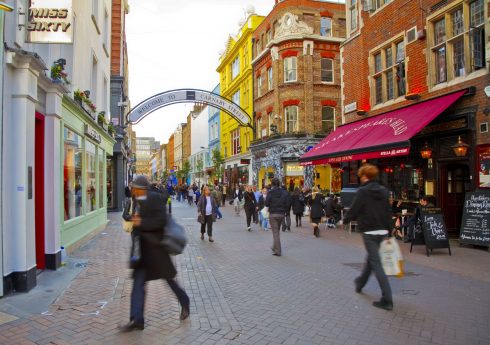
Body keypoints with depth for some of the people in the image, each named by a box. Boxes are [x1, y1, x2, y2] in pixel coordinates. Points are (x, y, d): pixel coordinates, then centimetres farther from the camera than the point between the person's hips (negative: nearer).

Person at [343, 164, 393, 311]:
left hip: (369, 231, -8)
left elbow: (354, 209, -9)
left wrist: (345, 220, 10)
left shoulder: (362, 191, -13)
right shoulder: (383, 190, 7)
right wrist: (388, 229, 15)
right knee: (371, 258, 24)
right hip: (382, 230, 8)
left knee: (376, 264, -4)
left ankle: (387, 300, -6)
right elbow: (388, 211, 9)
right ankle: (360, 282, 46)